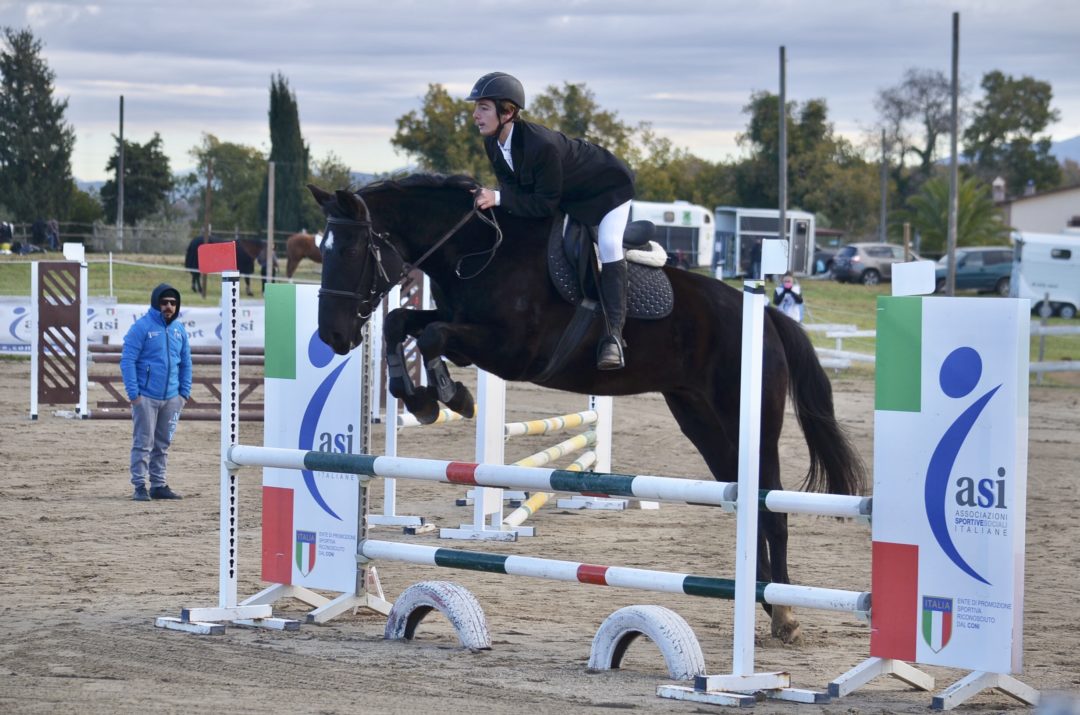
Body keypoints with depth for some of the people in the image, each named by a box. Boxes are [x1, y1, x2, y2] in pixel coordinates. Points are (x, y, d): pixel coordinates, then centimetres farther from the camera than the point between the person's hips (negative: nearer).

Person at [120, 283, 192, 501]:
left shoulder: (179, 330, 10)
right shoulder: (142, 327, -8)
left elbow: (186, 364, 17)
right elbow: (127, 361, -10)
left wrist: (185, 393, 9)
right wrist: (133, 393, -15)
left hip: (171, 398, 6)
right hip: (146, 397, -6)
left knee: (163, 444, 11)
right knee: (143, 442, -3)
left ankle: (159, 485, 19)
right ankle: (139, 486, 1)